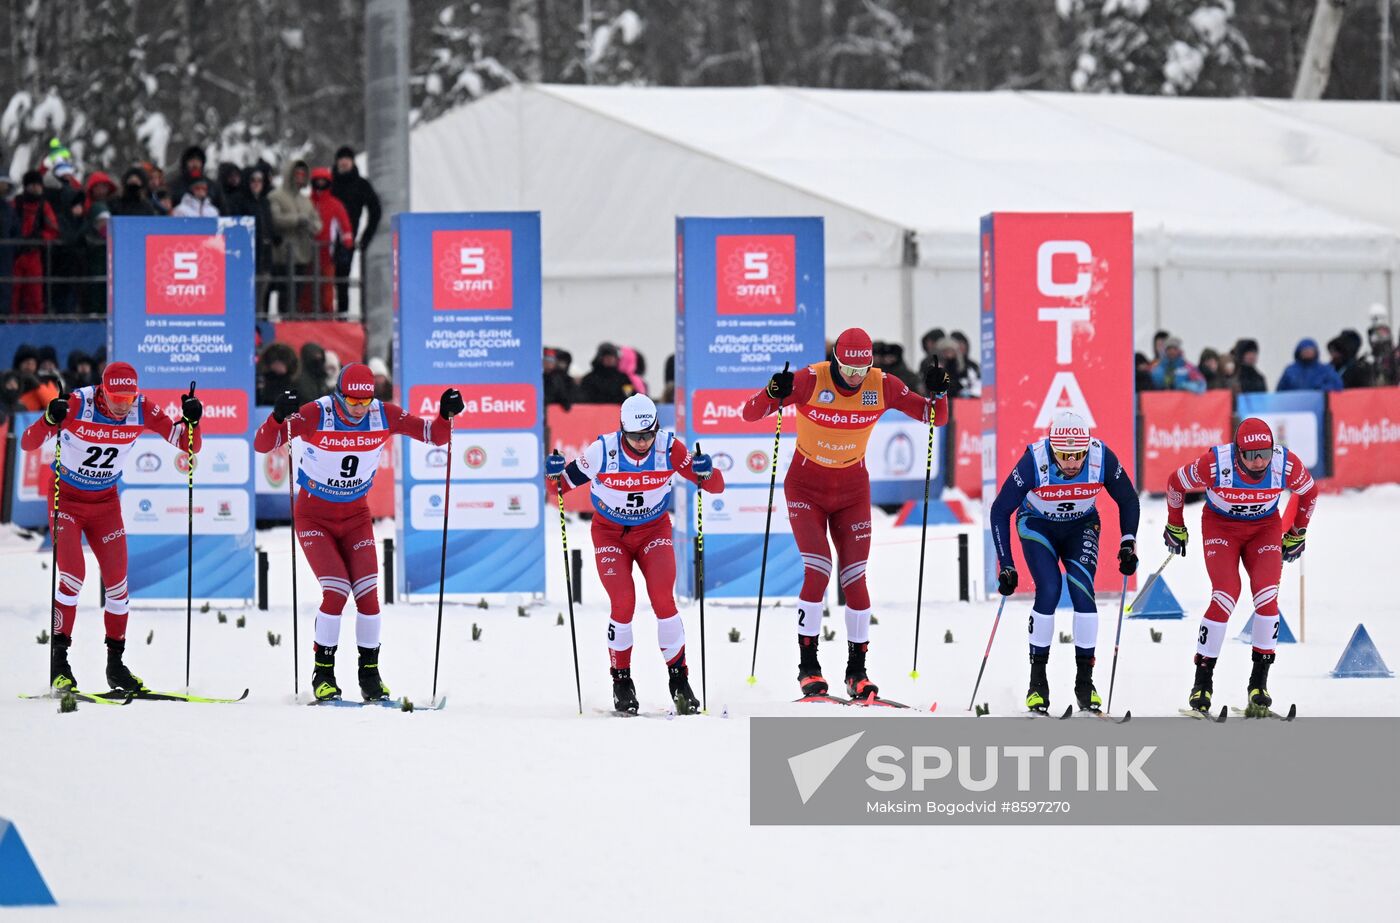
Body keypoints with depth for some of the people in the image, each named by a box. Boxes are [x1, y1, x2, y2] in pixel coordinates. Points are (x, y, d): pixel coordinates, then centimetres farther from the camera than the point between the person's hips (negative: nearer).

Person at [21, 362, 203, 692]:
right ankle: (58, 661, -9)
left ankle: (115, 663, 13)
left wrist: (191, 421, -31)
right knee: (73, 575, -18)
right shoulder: (77, 405, -25)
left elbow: (189, 446, -9)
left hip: (105, 503, 4)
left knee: (117, 581, 0)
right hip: (66, 498, -4)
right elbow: (28, 444, -28)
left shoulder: (142, 411, -15)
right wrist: (49, 421, -48)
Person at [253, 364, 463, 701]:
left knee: (368, 593, -8)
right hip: (315, 516, -3)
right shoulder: (316, 415, -23)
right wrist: (278, 417, -47)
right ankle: (323, 673, 0)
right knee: (336, 592, -17)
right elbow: (262, 444, -27)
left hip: (356, 516, 3)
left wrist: (446, 415, -25)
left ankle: (369, 674, 8)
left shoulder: (384, 416, -13)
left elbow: (435, 435, -4)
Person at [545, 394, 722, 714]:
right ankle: (622, 681, 4)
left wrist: (706, 473, -40)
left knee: (663, 601, -16)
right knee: (623, 604, -16)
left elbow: (716, 486, -18)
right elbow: (564, 485, -12)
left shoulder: (669, 448, -20)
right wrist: (556, 474, -35)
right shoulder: (603, 450, -23)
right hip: (610, 533, -1)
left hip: (654, 531, 1)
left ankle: (679, 679, -1)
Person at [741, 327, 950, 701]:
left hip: (852, 491, 2)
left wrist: (938, 394, -25)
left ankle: (857, 672, 9)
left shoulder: (883, 386, -12)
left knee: (854, 579, -3)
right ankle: (808, 666, -4)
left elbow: (936, 418, -3)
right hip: (806, 488, -2)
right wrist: (773, 394, -42)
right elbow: (750, 413, -21)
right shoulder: (809, 381, -21)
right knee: (817, 572, -16)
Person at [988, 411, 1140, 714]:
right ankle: (1037, 681, -5)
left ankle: (1085, 682, -6)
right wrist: (1006, 565, -23)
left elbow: (1128, 500, -7)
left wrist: (1128, 543, -16)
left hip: (1081, 527, 2)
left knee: (1082, 591, -17)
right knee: (1049, 591, -19)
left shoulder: (1102, 457, -28)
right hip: (1037, 525, -2)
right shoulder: (1034, 461, -33)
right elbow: (1000, 510, -22)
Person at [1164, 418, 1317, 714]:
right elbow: (1176, 483, -10)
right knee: (1225, 597, -21)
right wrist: (1175, 527, 5)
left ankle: (1259, 681, -5)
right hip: (1220, 526, -2)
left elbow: (1309, 491, 0)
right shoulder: (1214, 464, -31)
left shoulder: (1286, 465, -24)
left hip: (1265, 528, 2)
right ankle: (1203, 682, -9)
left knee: (1267, 596, -18)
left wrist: (1297, 534, 11)